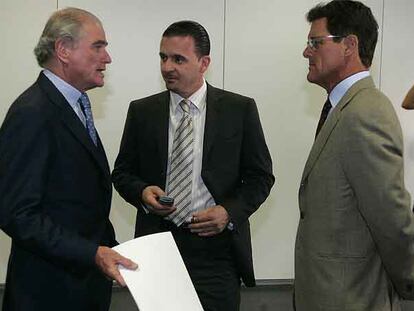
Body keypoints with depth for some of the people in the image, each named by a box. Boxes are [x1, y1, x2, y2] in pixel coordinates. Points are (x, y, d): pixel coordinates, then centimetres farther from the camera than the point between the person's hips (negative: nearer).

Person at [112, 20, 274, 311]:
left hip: (216, 246, -1)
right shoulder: (142, 111, 4)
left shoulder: (240, 109, -1)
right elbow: (122, 172, 11)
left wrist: (230, 211, -13)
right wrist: (142, 192, -10)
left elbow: (261, 176, 3)